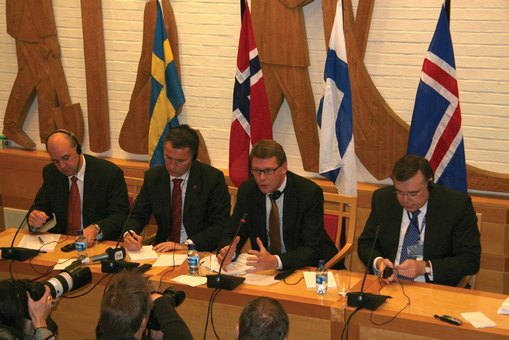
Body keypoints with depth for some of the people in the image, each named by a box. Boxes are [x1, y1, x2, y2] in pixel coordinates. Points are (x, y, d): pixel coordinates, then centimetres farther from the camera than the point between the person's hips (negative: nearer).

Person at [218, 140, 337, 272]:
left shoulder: (310, 193, -16)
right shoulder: (247, 191, -2)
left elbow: (312, 249, -21)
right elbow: (232, 234, 1)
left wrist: (275, 261, -38)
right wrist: (228, 251, -24)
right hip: (265, 266, 3)